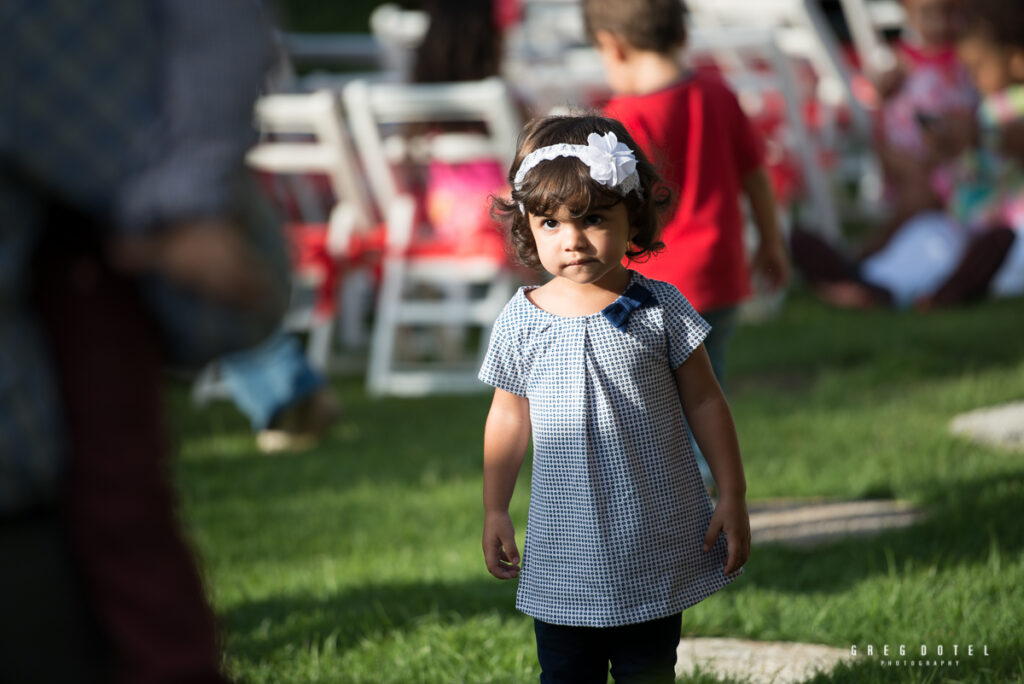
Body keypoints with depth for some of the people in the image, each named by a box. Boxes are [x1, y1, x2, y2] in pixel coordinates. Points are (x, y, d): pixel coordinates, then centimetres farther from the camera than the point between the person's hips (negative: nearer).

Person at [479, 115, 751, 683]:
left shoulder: (659, 309, -7)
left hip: (654, 546, -1)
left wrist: (733, 498, 0)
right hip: (564, 547, 1)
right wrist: (494, 513, 12)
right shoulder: (521, 322, -2)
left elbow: (704, 403, 1)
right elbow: (508, 419, 10)